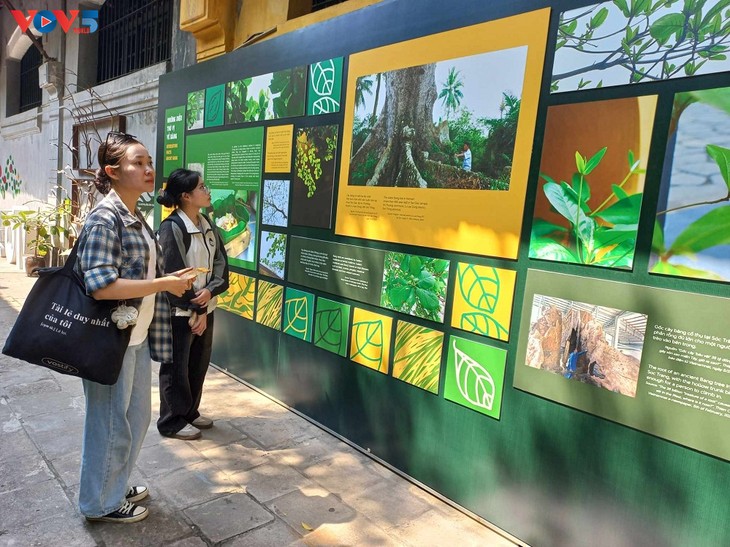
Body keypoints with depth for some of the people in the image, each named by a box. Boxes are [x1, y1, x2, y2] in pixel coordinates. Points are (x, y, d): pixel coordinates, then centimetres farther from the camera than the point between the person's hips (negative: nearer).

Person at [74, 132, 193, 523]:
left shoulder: (135, 218, 10)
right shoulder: (106, 218, -18)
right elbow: (100, 284, -27)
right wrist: (165, 284, -22)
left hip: (137, 337, 9)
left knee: (137, 416, 20)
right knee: (110, 423, 8)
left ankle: (116, 485, 41)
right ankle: (101, 503, 30)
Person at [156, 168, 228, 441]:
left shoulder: (208, 225, 7)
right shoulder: (172, 227, -14)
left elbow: (221, 263, 4)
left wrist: (210, 291, -14)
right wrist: (196, 311, -13)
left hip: (205, 308, 7)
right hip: (180, 311, -7)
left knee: (199, 364, 16)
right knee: (176, 367, 7)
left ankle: (190, 412, 34)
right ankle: (172, 421, 23)